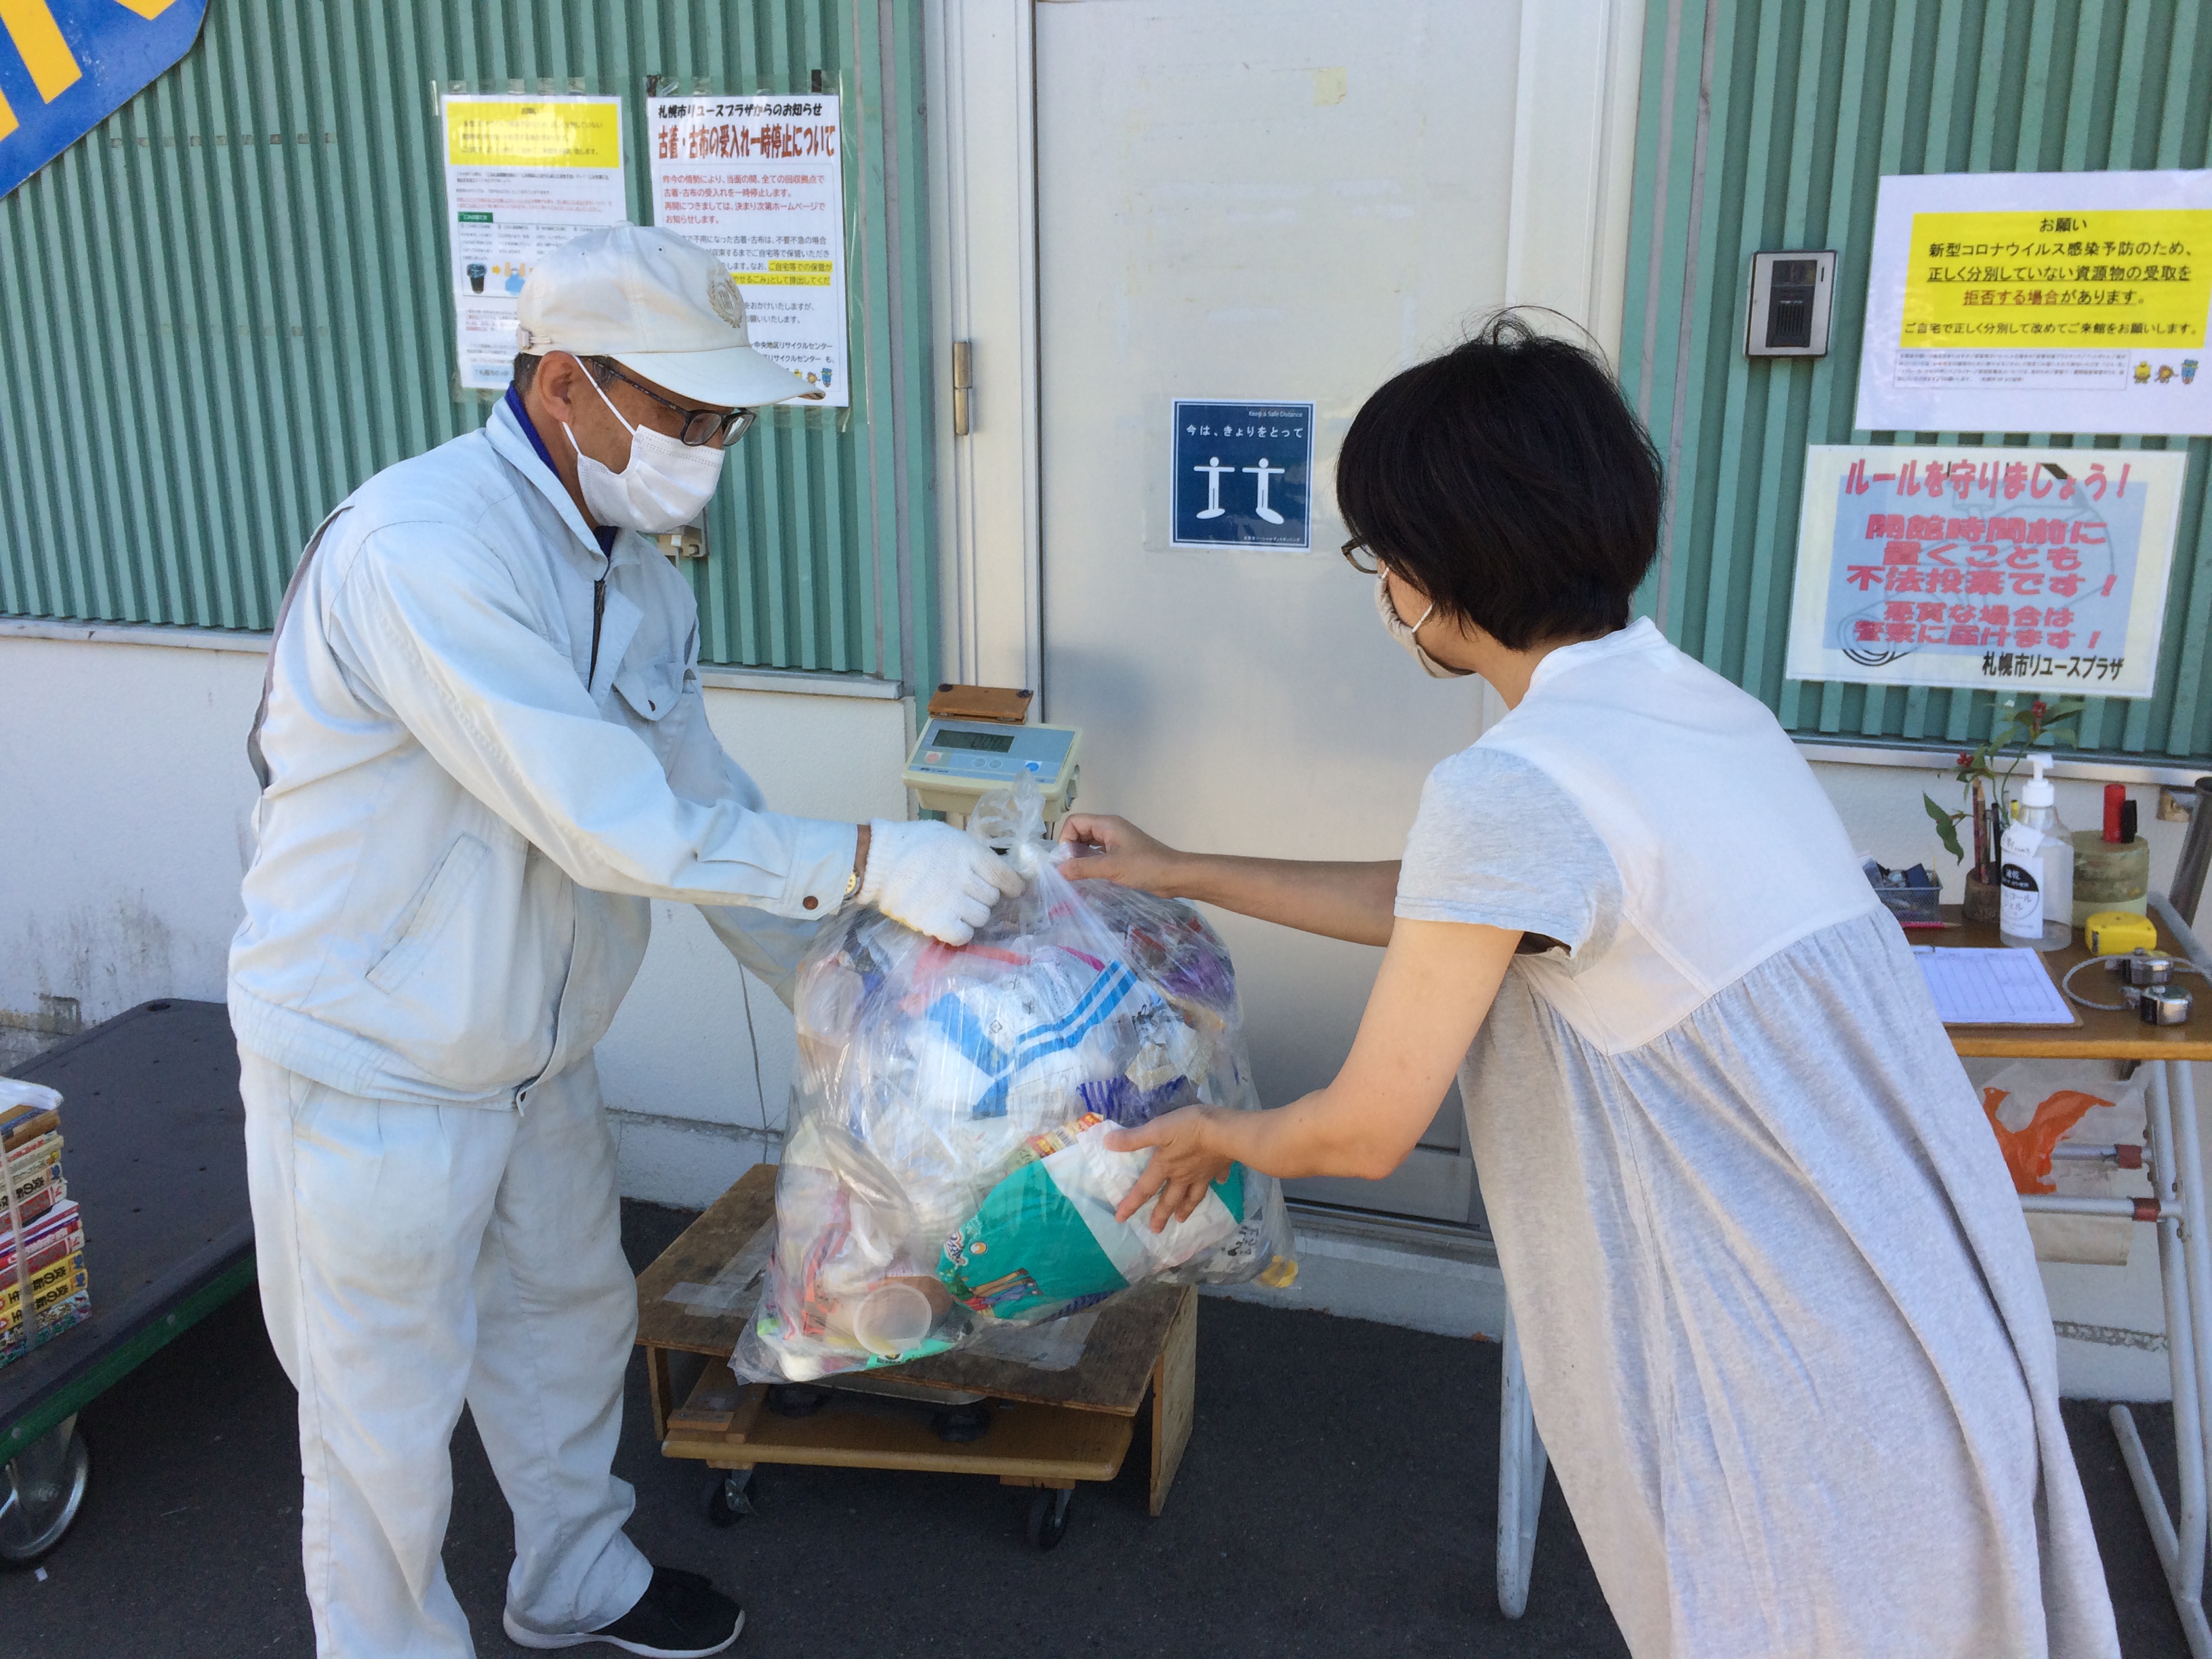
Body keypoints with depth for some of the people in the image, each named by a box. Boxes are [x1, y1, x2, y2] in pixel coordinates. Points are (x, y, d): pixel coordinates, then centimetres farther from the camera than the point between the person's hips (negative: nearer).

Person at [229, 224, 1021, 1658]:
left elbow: (710, 807, 4)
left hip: (536, 1054, 9)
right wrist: (870, 864, -27)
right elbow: (619, 829, -33)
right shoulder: (423, 550, -29)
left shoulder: (639, 571, 0)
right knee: (386, 1415, 11)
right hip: (375, 1071, -8)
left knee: (569, 1322, 25)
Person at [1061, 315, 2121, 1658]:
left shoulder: (1513, 784, -23)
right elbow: (1441, 907, 17)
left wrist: (1216, 1135, 8)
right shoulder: (1692, 700, 5)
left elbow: (1366, 1131, -14)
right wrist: (1182, 874, 24)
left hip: (1811, 1377, -8)